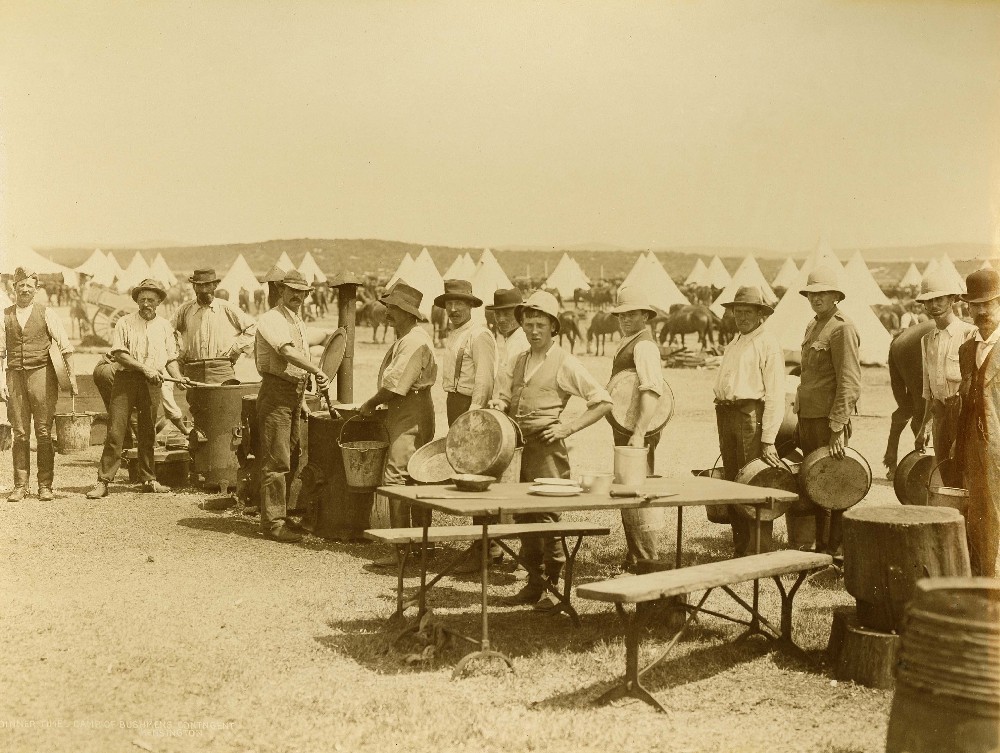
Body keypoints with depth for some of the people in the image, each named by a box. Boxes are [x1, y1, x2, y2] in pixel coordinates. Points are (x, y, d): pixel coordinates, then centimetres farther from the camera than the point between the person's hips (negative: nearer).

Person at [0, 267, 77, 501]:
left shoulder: (47, 313, 3)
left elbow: (64, 346, 2)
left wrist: (71, 375, -4)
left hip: (41, 374, -2)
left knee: (44, 433, -1)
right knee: (19, 433, 3)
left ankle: (45, 485, 4)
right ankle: (20, 486, 9)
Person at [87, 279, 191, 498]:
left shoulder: (165, 326, 13)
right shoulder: (125, 323, 3)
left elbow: (171, 358, 14)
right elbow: (119, 353, -6)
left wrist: (178, 376, -4)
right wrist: (144, 368, -15)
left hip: (152, 383, 3)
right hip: (126, 379, -3)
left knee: (147, 433, 10)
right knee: (115, 431, -7)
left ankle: (148, 479, 19)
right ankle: (103, 481, -7)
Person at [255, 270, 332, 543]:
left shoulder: (297, 322, 19)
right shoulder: (272, 319, -11)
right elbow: (287, 351, -27)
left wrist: (328, 335, 35)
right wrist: (317, 371, -33)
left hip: (295, 395, 10)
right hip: (276, 392, -10)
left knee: (290, 460, 13)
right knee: (276, 461, -9)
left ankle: (281, 516, 22)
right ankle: (272, 523, -6)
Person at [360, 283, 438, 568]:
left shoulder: (415, 341, -17)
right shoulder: (403, 339, 17)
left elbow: (395, 384, -21)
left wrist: (370, 404, -8)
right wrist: (377, 405, 8)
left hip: (411, 415, -11)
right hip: (403, 414, 11)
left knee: (396, 478, -12)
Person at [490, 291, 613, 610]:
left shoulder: (565, 363, -6)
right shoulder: (518, 362, 14)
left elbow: (603, 402, -7)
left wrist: (568, 427, -13)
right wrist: (500, 404, 1)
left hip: (546, 446, -7)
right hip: (517, 443, 7)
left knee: (547, 517, -5)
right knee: (522, 514, 9)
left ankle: (556, 586, 6)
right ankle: (534, 582, 20)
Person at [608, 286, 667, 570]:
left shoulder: (644, 345, -17)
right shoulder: (627, 344, 15)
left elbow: (652, 389, -29)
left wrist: (639, 432, -34)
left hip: (637, 431, -11)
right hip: (625, 429, 11)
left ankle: (649, 562, 0)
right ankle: (634, 558, 29)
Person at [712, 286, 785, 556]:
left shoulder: (768, 343, -6)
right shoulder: (735, 342, 20)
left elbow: (775, 395, -12)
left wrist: (769, 439, -17)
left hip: (751, 413, -8)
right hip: (726, 414, 8)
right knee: (732, 483, 12)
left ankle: (758, 552, -2)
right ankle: (740, 549, 21)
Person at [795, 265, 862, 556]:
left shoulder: (842, 328, -11)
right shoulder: (813, 327, 18)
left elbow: (850, 383, -17)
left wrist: (838, 428, -21)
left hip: (828, 420, -9)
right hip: (808, 418, 9)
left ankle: (837, 551, 3)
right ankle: (819, 546, 20)